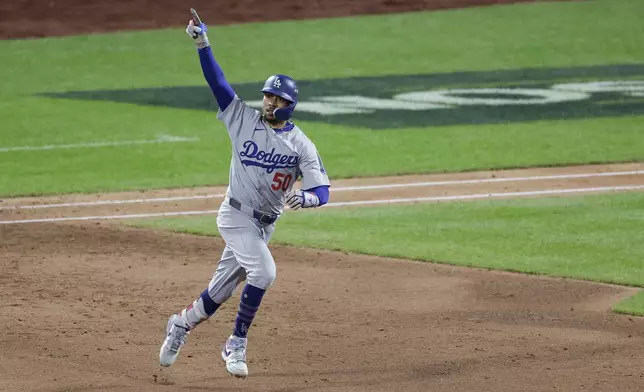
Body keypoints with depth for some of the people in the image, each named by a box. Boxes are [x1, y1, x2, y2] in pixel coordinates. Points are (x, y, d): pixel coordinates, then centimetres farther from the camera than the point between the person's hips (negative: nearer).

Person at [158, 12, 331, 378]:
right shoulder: (244, 119, -4)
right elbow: (217, 80, -9)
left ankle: (183, 323, 35)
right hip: (237, 215, -3)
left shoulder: (302, 145, -2)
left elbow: (323, 190, -9)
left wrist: (305, 198, -32)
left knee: (222, 288, 10)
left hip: (265, 224, 3)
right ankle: (237, 344, -12)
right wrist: (203, 44, -19)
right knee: (263, 271, -24)